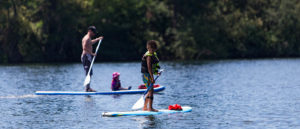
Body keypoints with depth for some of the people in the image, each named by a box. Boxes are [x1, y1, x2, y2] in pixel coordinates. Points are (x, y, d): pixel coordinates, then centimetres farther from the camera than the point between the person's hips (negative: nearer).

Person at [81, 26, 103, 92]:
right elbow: (84, 47, -26)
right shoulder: (87, 38, -14)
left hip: (88, 57, 11)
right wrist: (91, 53, -25)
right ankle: (87, 88, -14)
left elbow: (91, 42, 44)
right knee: (89, 73, -12)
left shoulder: (88, 38, 19)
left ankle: (88, 87, 18)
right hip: (87, 56, -11)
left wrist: (97, 39, 47)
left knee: (89, 73, 14)